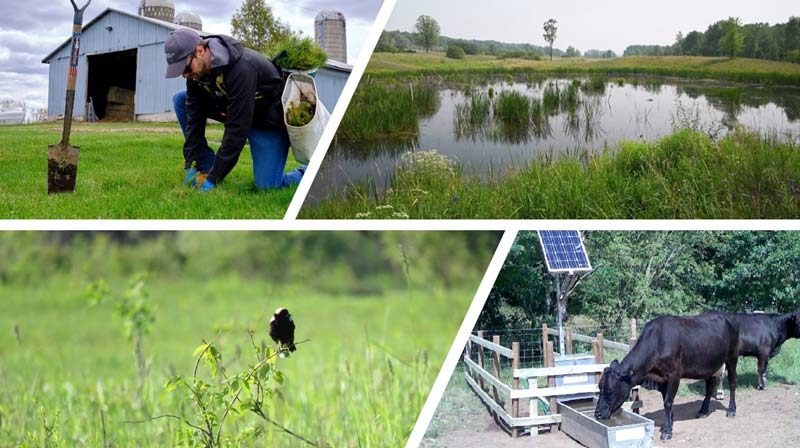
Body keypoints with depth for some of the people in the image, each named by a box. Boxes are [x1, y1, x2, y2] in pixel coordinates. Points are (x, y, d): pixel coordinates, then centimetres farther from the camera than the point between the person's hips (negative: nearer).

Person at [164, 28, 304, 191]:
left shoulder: (241, 69, -37)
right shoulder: (196, 69, -14)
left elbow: (237, 129, -35)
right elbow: (194, 118, -9)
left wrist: (214, 178, -33)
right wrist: (191, 166, -15)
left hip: (270, 121, -7)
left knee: (267, 186, -20)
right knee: (180, 100, -5)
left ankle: (307, 172, 11)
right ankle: (207, 167, -2)